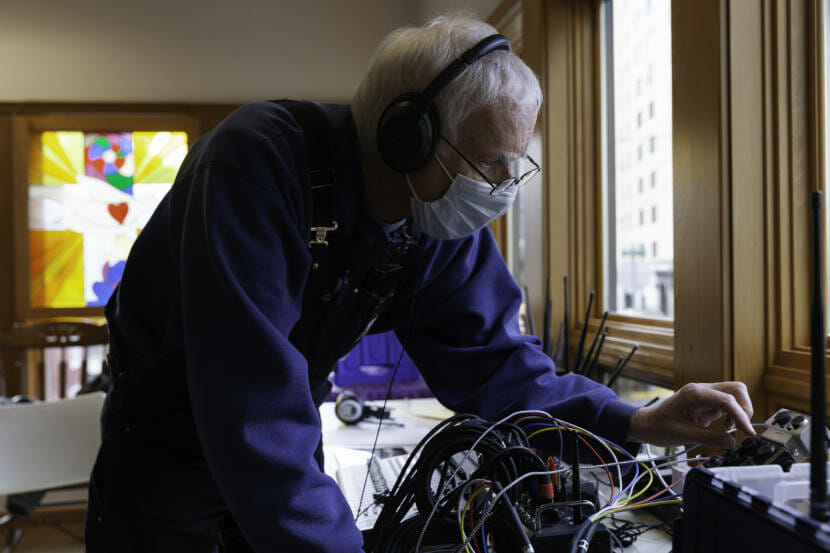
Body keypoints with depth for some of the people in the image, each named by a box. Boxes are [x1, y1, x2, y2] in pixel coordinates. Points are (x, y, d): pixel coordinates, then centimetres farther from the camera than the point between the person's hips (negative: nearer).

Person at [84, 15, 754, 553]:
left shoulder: (448, 229, -13)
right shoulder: (260, 161, -34)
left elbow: (492, 359, -7)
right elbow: (251, 397, -40)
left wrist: (633, 423, -19)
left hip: (286, 432, 5)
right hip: (170, 420, -5)